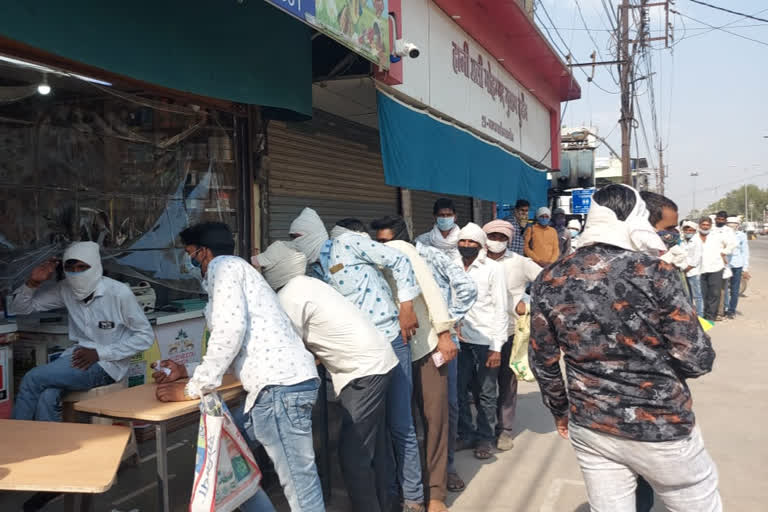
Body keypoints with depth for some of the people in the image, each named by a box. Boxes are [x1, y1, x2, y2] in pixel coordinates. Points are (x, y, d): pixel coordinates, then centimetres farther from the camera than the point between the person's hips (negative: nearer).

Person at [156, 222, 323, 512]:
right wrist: (188, 371, 37)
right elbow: (240, 349, 32)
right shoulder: (232, 271, 30)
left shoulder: (224, 266, 2)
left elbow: (230, 329, -15)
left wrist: (193, 389, -7)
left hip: (280, 385, -10)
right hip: (278, 384, 10)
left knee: (299, 485, -5)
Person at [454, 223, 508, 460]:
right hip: (461, 339, 3)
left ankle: (485, 438, 23)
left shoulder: (494, 269, -5)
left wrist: (497, 347, -10)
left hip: (486, 340, -3)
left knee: (486, 394, 6)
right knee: (459, 389, 8)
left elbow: (501, 310, -6)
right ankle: (466, 434, 26)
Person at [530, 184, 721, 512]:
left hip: (590, 429, 4)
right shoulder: (655, 272, -16)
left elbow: (542, 362, 3)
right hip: (660, 428, -3)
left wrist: (561, 411, 19)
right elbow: (697, 361, -14)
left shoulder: (549, 282, -5)